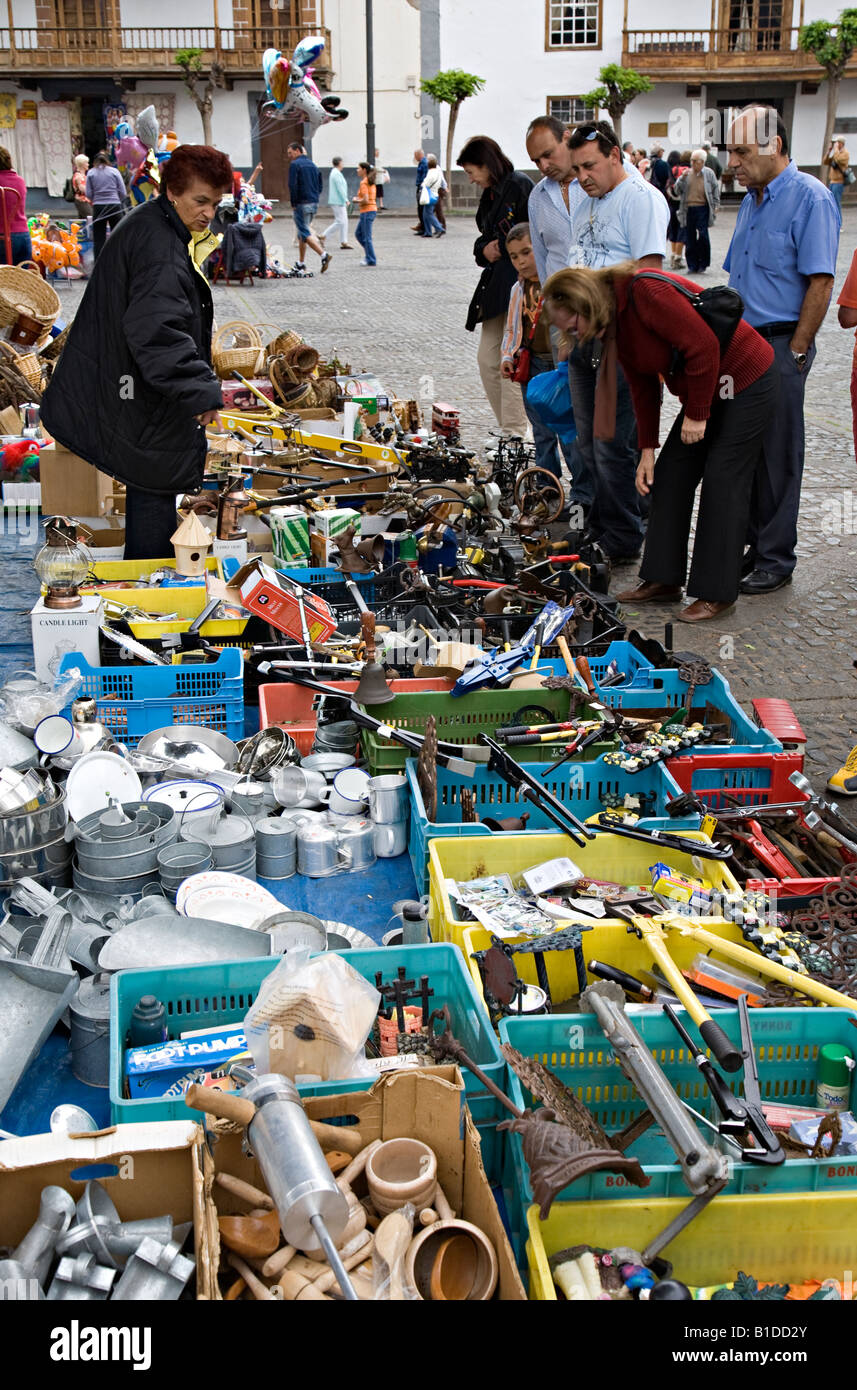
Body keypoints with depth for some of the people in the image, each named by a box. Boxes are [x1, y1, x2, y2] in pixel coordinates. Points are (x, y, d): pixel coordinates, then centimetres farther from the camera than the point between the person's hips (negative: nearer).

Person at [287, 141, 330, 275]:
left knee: (305, 233, -8)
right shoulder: (313, 164, 15)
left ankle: (324, 254, -24)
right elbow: (320, 185, 16)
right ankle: (301, 264, 18)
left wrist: (293, 204, -9)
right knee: (303, 231, 16)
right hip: (314, 203, 8)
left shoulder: (295, 164, -8)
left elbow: (293, 185, -15)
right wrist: (315, 199, 16)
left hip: (302, 204, -8)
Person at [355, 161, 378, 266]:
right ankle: (369, 254, 19)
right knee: (358, 234, 19)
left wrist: (357, 201, -7)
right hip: (372, 209, 10)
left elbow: (366, 200, -24)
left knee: (367, 237, -2)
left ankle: (371, 260, 3)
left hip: (367, 211, -10)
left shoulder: (363, 183, -16)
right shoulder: (370, 182, 13)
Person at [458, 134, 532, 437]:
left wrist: (500, 248, -8)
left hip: (520, 283, -10)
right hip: (496, 285, 10)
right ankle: (509, 430, 15)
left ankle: (514, 434, -3)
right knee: (487, 359, 8)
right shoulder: (490, 194, 19)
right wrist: (484, 250, 2)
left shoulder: (519, 185, -10)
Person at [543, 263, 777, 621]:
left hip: (748, 382, -9)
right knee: (670, 474, 7)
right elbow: (643, 386, 10)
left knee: (722, 482, -9)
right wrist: (647, 449, 7)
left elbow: (703, 346, -28)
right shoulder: (613, 323, 3)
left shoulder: (646, 292, -27)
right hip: (705, 392, 10)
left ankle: (717, 594, -2)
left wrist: (696, 414, -20)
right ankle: (663, 579, 15)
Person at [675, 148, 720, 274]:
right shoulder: (687, 173, 9)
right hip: (688, 208, 2)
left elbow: (715, 189, 12)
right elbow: (677, 190, 6)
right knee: (690, 237, 2)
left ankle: (703, 264, 3)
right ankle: (692, 265, 10)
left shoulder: (709, 173, 5)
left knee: (703, 235, -11)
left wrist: (715, 205, 7)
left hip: (703, 208, -2)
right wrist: (682, 178, -9)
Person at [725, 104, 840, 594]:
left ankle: (776, 560, 9)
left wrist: (795, 352, -17)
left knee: (777, 457, -1)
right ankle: (751, 546, 22)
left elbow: (820, 282, -16)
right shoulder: (752, 200, 15)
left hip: (781, 346, -8)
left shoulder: (811, 198, -12)